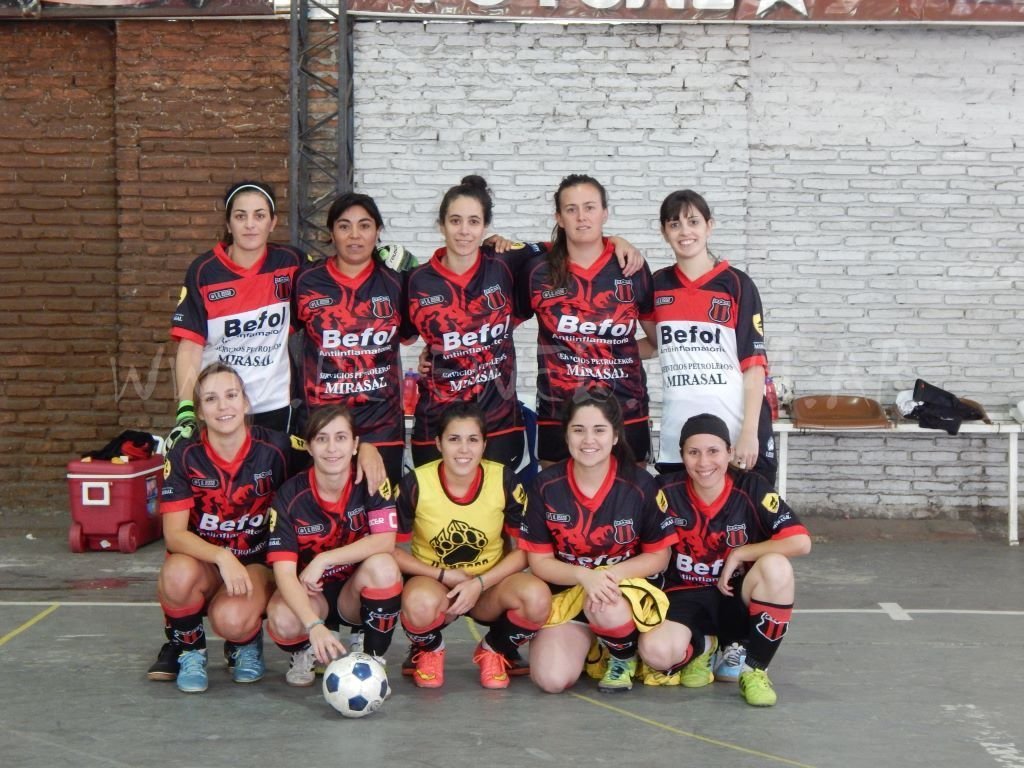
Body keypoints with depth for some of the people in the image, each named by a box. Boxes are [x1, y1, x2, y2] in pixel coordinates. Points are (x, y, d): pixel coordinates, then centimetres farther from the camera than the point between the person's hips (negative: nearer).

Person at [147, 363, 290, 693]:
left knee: (232, 619, -33)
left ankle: (245, 642, 7)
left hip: (256, 564, -1)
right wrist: (222, 557, -34)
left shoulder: (275, 450, -11)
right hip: (202, 561, 1)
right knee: (178, 573, -35)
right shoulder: (184, 457, -11)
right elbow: (174, 533, -17)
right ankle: (188, 650, -3)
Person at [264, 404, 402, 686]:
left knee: (382, 565, -32)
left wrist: (323, 560, -26)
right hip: (309, 595, 0)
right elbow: (284, 571, -24)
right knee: (282, 621, -33)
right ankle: (306, 653, 6)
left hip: (357, 593, 1)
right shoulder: (291, 496, -16)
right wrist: (314, 626, -40)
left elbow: (385, 541, -24)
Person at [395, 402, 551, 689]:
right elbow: (392, 550, -7)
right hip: (433, 581, -1)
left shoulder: (504, 481, -10)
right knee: (421, 602, -39)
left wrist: (480, 583, -19)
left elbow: (522, 550, -5)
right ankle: (428, 652, 1)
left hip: (490, 584, 2)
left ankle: (495, 651, 3)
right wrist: (446, 575, -16)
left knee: (537, 597, -31)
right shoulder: (416, 484, -14)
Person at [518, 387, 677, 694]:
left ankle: (625, 658, -1)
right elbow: (539, 560, -3)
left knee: (604, 608, -39)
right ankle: (584, 642, 17)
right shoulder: (545, 486, -7)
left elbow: (659, 556, -3)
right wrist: (585, 576, -23)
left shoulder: (640, 485, -10)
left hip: (624, 587, -2)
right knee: (551, 679, -21)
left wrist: (611, 574, -22)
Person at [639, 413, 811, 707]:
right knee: (656, 651, -32)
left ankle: (754, 669, -13)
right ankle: (701, 647, 9)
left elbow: (801, 542, -22)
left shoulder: (751, 489, -12)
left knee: (776, 567, -33)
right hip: (686, 597, 0)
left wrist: (738, 555, -18)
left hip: (737, 595, 0)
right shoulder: (668, 491, -9)